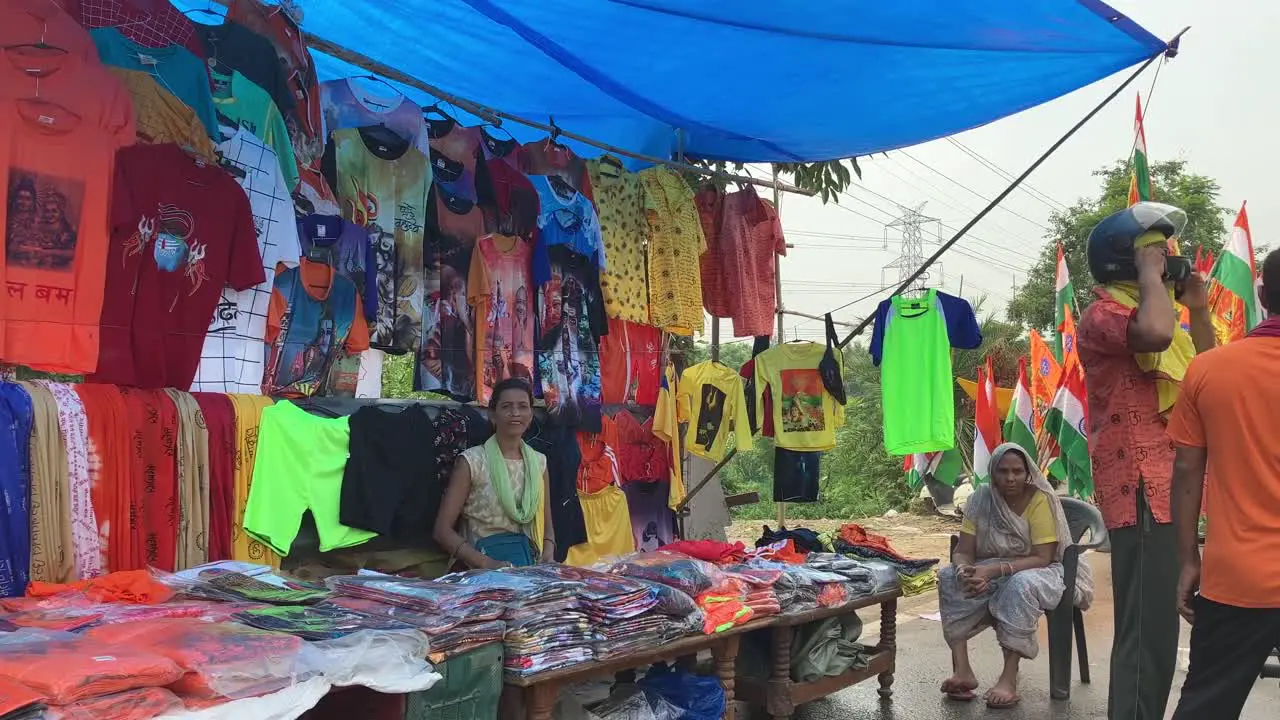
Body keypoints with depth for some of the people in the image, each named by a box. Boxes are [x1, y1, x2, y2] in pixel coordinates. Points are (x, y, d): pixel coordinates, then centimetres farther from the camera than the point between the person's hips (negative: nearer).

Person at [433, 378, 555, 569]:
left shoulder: (539, 462, 10)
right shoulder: (472, 461, -4)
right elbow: (443, 529, -6)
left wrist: (548, 556, -4)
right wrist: (486, 563, -19)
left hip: (531, 561, 4)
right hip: (482, 570, -4)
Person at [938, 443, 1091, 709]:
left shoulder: (1041, 500, -17)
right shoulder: (981, 499, -5)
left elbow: (1042, 558, -22)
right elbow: (963, 551, -7)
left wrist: (994, 571, -34)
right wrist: (965, 570, -32)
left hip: (1041, 572, -4)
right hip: (992, 570, 5)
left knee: (1020, 585, -39)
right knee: (949, 577, -22)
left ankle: (1009, 678, -34)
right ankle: (962, 670, -26)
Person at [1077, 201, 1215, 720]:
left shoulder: (1149, 313, 22)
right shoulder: (1104, 314, -9)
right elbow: (1156, 335, -32)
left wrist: (1199, 312, 13)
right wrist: (1150, 274, -15)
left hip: (1167, 490, 10)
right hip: (1142, 493, -10)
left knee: (1155, 629, 16)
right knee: (1147, 632, -13)